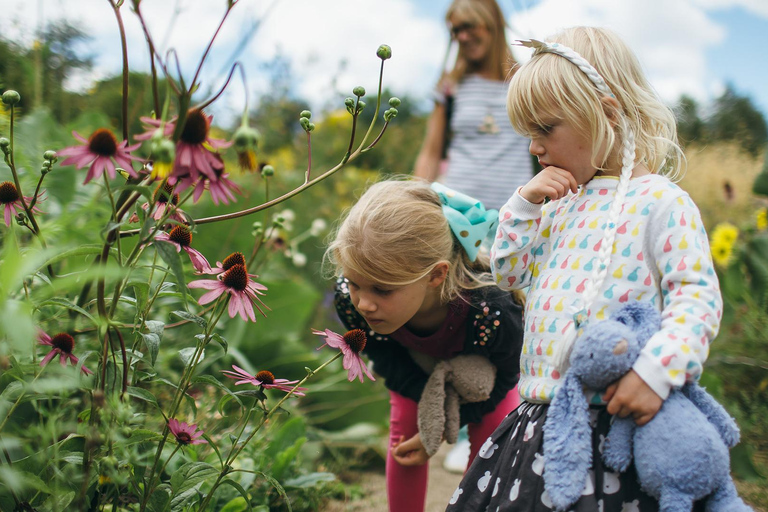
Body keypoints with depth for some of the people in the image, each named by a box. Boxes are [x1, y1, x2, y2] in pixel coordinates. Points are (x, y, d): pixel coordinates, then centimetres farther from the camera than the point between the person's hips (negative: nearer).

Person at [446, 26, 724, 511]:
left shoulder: (660, 201, -8)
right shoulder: (565, 204, 14)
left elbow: (697, 296, -14)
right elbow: (509, 272, 19)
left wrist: (656, 369, -28)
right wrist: (525, 204, 6)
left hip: (612, 417, -7)